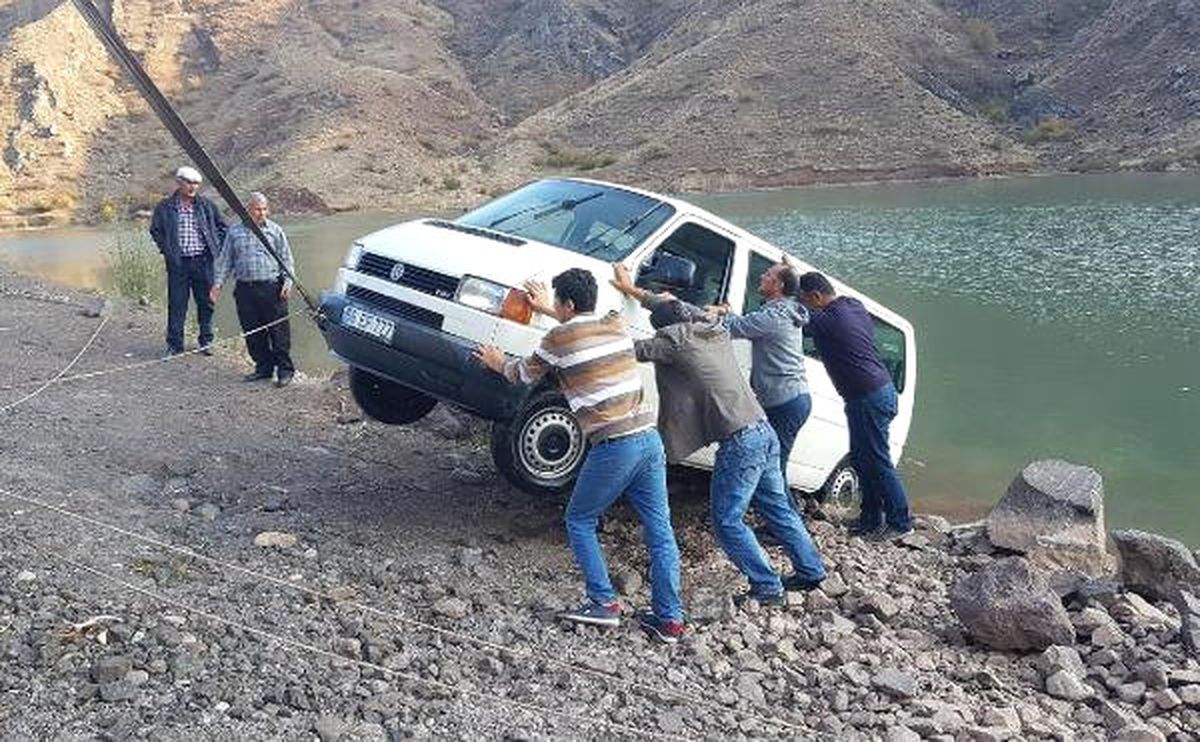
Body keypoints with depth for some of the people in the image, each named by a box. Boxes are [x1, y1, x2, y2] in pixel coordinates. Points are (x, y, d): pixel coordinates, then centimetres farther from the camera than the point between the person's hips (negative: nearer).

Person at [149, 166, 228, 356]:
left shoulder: (207, 206, 6)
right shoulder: (165, 207, 2)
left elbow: (221, 227, 16)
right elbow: (155, 230, 11)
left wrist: (216, 247, 6)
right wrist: (166, 250, 1)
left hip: (203, 261, 2)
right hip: (178, 262, -1)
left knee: (206, 302, 7)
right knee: (176, 304, 1)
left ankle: (206, 341, 19)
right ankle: (174, 344, 10)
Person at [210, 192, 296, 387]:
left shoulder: (275, 230, 8)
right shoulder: (235, 232, 12)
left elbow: (286, 259, 7)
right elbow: (224, 260, 15)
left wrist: (288, 280, -6)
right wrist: (218, 282, 4)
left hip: (272, 287, -3)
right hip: (245, 289, 3)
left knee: (279, 331, -4)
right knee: (252, 333, 6)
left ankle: (285, 369, 4)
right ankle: (264, 367, 18)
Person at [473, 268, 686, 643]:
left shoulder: (559, 338, -3)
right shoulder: (616, 325, 13)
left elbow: (525, 375, 16)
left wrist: (498, 363, 36)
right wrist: (548, 310, 48)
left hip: (614, 445, -6)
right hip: (649, 437, 6)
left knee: (579, 520, 14)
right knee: (659, 528, 8)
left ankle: (604, 603, 11)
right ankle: (669, 618, 11)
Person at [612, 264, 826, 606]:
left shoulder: (677, 338, -9)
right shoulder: (715, 328, 14)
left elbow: (632, 350, 0)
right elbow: (678, 308, 30)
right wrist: (633, 291, 38)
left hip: (739, 442, -8)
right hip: (764, 431, 8)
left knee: (727, 520, 2)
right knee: (776, 507, 20)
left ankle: (767, 588, 4)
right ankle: (810, 570, 28)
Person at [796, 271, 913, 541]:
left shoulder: (827, 320, -20)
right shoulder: (854, 305, 7)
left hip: (869, 397, -10)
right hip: (880, 390, 10)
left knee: (878, 462, 0)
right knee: (861, 458, 18)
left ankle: (900, 522, 10)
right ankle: (871, 518, 27)